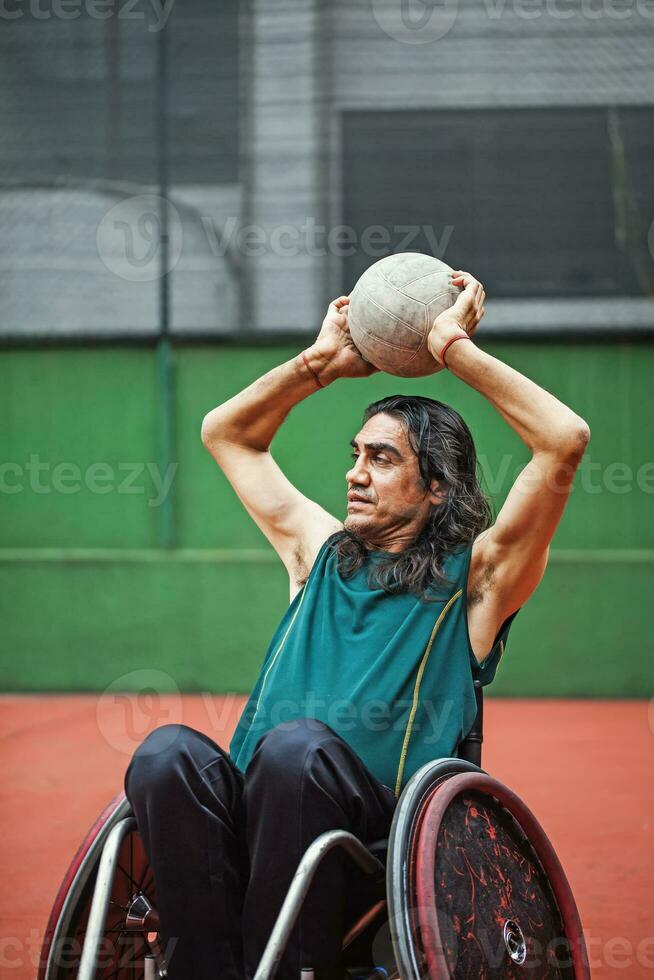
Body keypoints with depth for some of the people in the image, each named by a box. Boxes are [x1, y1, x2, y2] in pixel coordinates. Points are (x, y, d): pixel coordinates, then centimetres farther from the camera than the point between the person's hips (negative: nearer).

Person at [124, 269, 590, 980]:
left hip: (383, 836, -4)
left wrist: (455, 347, 6)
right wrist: (322, 362, 31)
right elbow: (224, 431, 39)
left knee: (295, 745, -37)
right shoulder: (322, 552, 27)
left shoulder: (475, 576, 11)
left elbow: (566, 441, -2)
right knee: (169, 752, -28)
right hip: (250, 819, 4)